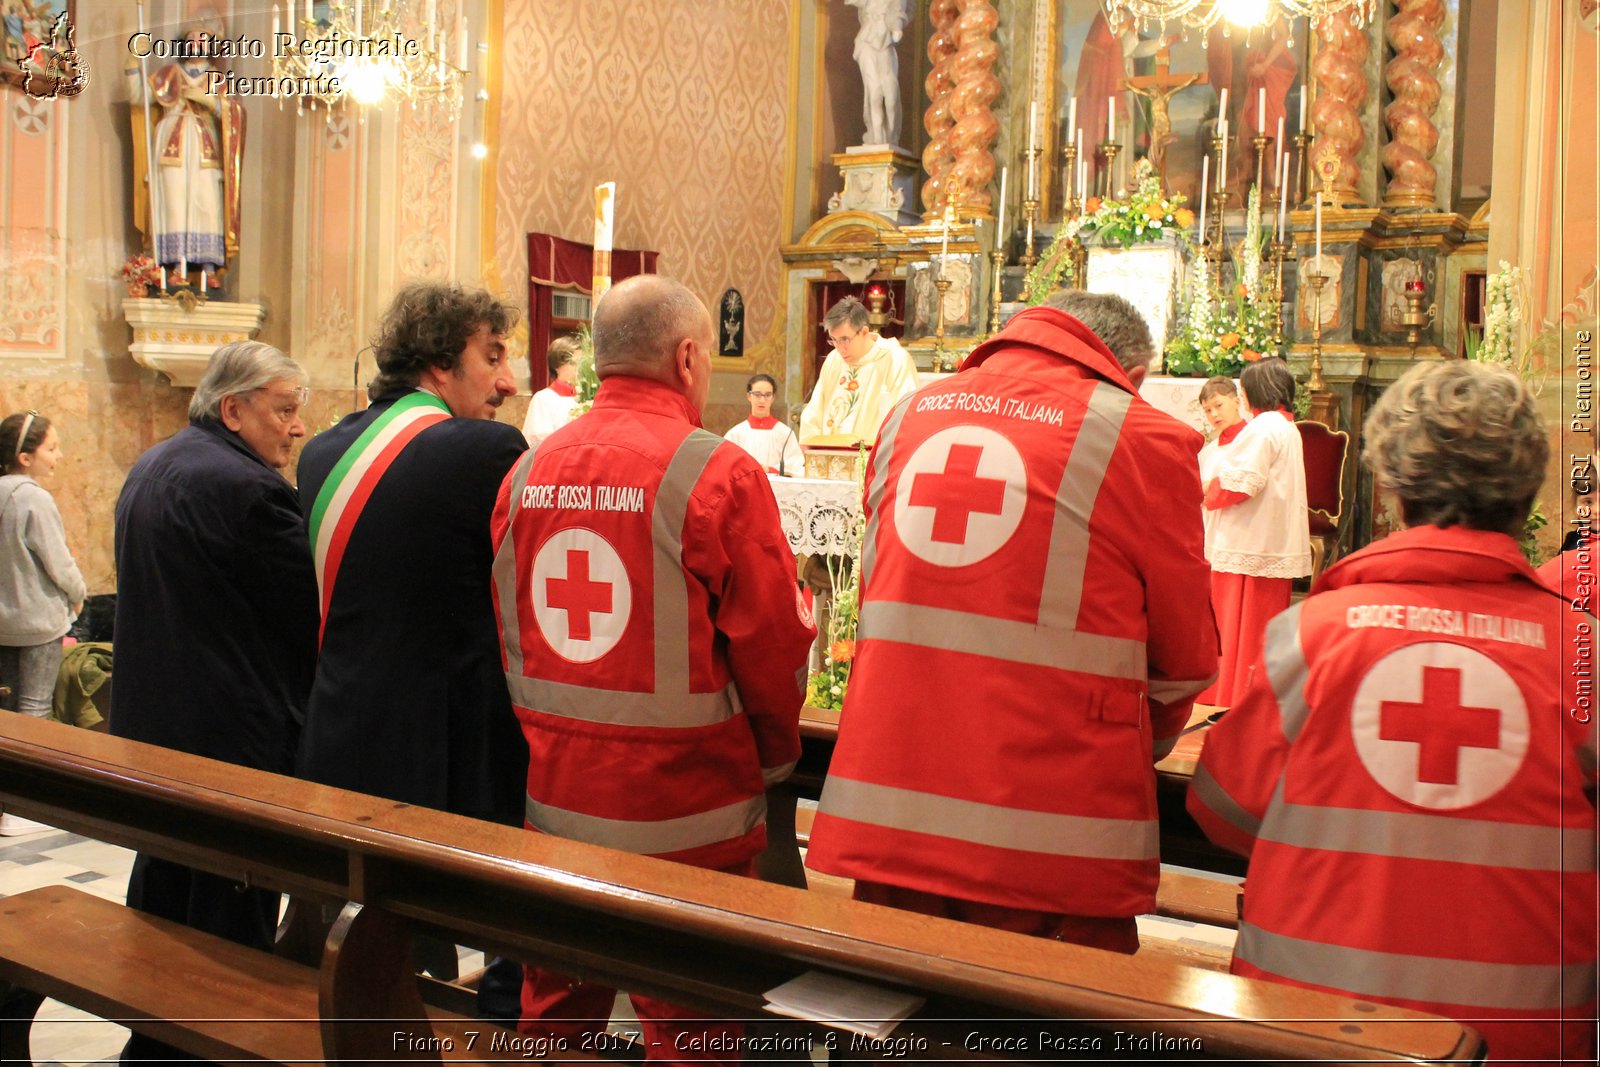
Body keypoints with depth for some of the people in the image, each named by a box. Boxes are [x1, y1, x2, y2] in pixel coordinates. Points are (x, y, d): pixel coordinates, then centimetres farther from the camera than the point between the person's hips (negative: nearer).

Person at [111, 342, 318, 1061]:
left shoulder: (150, 469, 10)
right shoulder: (248, 487, -20)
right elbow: (312, 611, -16)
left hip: (151, 723, 10)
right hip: (233, 733, -10)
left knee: (163, 891, 21)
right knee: (233, 919, 2)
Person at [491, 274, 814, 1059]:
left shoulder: (529, 472, 2)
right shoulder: (719, 474, -14)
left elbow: (503, 637, 9)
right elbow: (773, 647, -10)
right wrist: (774, 761, 8)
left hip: (551, 800, 6)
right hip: (681, 811, -5)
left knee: (553, 1020, 21)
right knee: (691, 1035, 9)